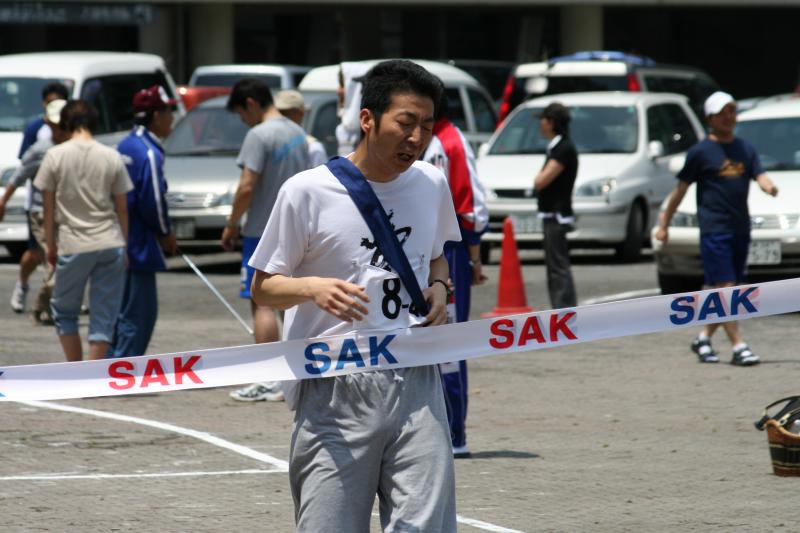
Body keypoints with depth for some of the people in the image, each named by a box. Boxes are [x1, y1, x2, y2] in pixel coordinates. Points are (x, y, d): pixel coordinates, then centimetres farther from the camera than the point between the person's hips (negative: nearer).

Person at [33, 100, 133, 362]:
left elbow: (48, 207, 0)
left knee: (64, 311, 15)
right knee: (103, 318, 6)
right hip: (110, 244, 2)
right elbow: (122, 208, 5)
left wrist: (50, 244, 11)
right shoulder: (111, 157, 0)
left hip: (73, 246, -1)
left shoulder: (55, 155, -4)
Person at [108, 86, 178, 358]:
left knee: (122, 312, 16)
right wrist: (166, 234, -1)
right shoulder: (149, 153, -16)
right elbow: (153, 201, -18)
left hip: (119, 241, 9)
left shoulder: (125, 145, 12)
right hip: (138, 245, -9)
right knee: (139, 314, -5)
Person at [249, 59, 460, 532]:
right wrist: (313, 288, -19)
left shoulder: (432, 184, 8)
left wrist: (439, 288, 3)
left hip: (416, 383, 4)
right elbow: (263, 288, 1)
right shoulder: (308, 192, -6)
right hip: (335, 390, -4)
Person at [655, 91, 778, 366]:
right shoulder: (700, 152, -2)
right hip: (713, 229, -6)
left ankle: (704, 338, 24)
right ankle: (739, 347, -11)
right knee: (726, 287, -10)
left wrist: (769, 186, -22)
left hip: (741, 229, 6)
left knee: (728, 290, 10)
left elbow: (760, 176, 2)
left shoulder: (745, 149, 12)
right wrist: (664, 223, 4)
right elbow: (681, 189, 3)